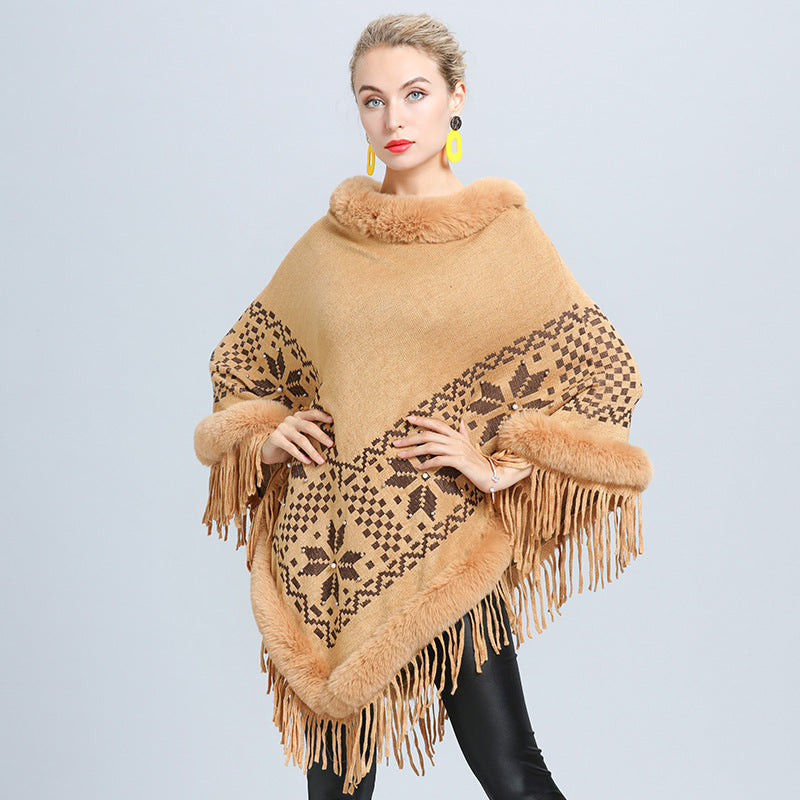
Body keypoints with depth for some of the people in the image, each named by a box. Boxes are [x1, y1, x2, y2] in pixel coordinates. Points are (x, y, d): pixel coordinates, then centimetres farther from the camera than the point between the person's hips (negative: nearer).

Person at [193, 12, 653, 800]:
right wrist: (260, 433, 3)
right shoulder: (329, 241, 8)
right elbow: (241, 357, 20)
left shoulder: (504, 231, -1)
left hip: (443, 548, -3)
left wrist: (507, 464, -10)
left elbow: (605, 373, -2)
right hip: (327, 545, 3)